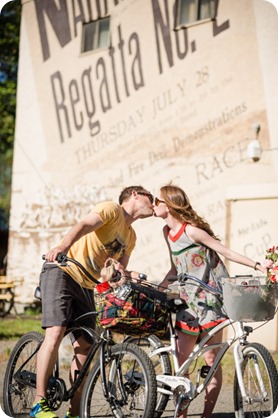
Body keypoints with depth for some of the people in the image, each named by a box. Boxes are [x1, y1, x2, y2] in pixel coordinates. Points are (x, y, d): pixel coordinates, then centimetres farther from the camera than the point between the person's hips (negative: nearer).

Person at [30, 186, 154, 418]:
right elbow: (84, 225, -25)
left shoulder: (130, 237, 20)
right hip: (61, 271, -9)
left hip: (85, 285, 9)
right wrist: (62, 246, -45)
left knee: (85, 346, -1)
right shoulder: (112, 210, -6)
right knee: (56, 331, -23)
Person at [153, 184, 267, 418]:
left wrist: (257, 266, -22)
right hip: (189, 300, 8)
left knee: (211, 359, -5)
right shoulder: (168, 231, 9)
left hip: (210, 298, -8)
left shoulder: (191, 230, -15)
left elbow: (225, 252, -15)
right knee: (181, 359, 3)